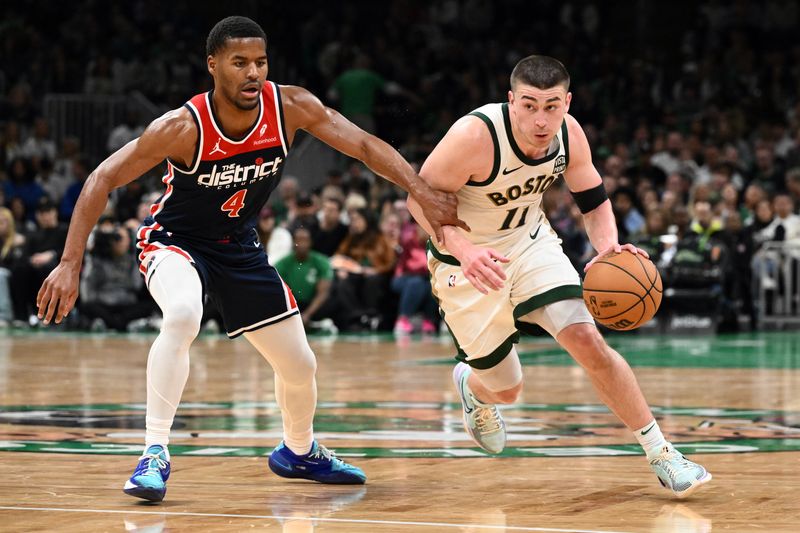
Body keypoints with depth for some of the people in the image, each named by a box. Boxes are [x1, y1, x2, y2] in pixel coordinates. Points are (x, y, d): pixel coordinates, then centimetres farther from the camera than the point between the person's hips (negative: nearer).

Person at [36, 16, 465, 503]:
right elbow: (103, 179, -24)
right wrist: (71, 264, -29)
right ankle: (155, 455, -30)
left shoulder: (290, 106, -19)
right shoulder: (184, 128, -29)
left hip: (240, 247, 5)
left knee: (300, 366, 9)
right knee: (183, 315, -38)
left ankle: (300, 452, 41)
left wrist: (425, 194, -26)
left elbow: (364, 146, -14)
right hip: (175, 240, -5)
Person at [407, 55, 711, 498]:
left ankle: (660, 454, -7)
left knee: (587, 341, -16)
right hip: (469, 263, -3)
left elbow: (594, 199, 0)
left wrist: (608, 247, -22)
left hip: (530, 243, 3)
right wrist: (463, 250, -42)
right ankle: (472, 386, 47)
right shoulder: (475, 136, -32)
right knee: (506, 390, 7)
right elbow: (421, 197, -25)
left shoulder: (569, 135, -15)